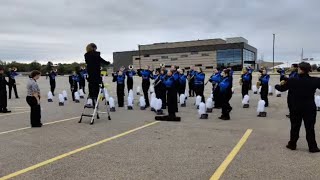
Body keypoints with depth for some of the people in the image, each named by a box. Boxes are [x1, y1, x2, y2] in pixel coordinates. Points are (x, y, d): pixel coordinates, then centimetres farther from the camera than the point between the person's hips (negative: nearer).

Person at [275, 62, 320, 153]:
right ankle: (313, 147, 14)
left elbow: (281, 88, 3)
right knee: (310, 128, 8)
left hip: (295, 108, 1)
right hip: (310, 108, 0)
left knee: (295, 127, 13)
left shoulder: (292, 81, -11)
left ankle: (292, 145, 21)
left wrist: (277, 85, 24)